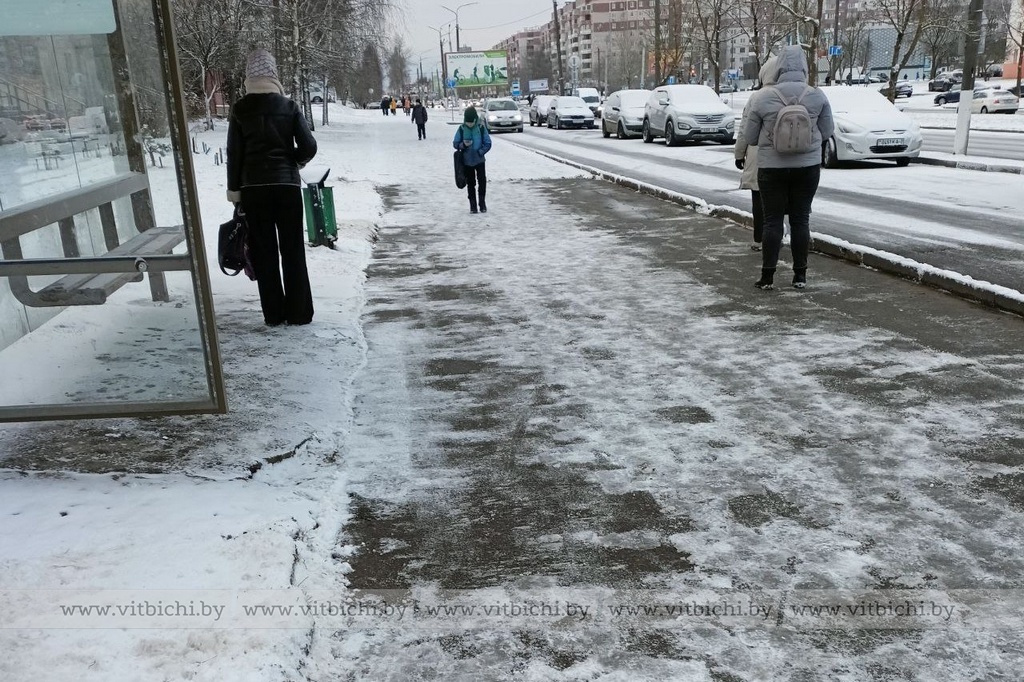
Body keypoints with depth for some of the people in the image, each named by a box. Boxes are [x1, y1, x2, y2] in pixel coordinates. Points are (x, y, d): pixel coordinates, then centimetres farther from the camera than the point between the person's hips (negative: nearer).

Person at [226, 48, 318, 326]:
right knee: (292, 250, 5)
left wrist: (233, 189, 7)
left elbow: (234, 153, -1)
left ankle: (274, 314, 8)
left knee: (263, 252, 6)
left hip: (253, 187, 0)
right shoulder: (289, 106, 0)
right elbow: (309, 147, -5)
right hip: (287, 184, 0)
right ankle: (299, 313, 6)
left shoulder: (240, 109, 0)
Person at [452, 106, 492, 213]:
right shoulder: (462, 129, -4)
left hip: (479, 160, -1)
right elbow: (455, 143, 1)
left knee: (482, 181, -6)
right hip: (467, 161, 1)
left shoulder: (481, 128, -7)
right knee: (470, 183, 8)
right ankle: (473, 205, 16)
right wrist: (463, 144, -20)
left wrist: (480, 152, -17)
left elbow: (488, 144, -4)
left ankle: (482, 203, 9)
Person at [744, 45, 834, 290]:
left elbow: (749, 135, -3)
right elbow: (827, 131, 4)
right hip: (807, 166, 1)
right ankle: (800, 275, 13)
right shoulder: (817, 96, -5)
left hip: (772, 167, -1)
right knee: (801, 219, 9)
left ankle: (767, 276, 6)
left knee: (773, 220, 5)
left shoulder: (762, 97, -10)